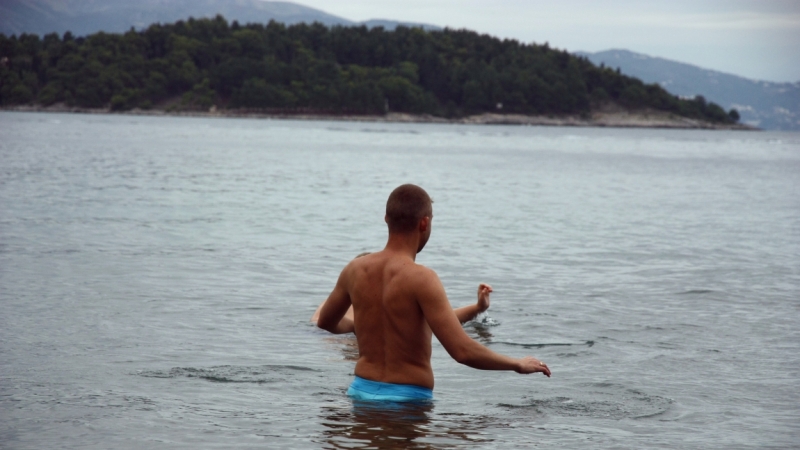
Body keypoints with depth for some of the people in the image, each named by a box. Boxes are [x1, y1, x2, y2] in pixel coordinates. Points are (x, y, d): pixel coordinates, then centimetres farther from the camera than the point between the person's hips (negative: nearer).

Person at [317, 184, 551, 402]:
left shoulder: (356, 270, 3)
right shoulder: (421, 279, -16)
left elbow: (325, 322, 22)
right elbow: (462, 351, -21)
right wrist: (518, 364, -6)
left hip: (361, 390, 7)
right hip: (408, 398, -6)